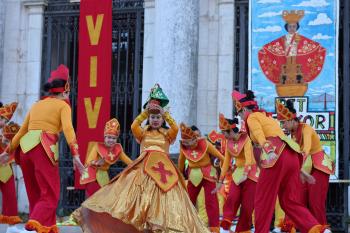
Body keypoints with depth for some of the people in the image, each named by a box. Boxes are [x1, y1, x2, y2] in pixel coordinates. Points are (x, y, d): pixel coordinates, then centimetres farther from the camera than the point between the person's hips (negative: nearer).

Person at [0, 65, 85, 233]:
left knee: (35, 194, 14)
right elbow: (67, 129, -10)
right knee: (50, 195, -3)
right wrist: (75, 154, -19)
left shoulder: (36, 105, 23)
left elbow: (22, 131, 25)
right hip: (43, 149, -6)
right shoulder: (63, 105, 7)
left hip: (25, 148, 6)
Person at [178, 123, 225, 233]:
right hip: (193, 175, 3)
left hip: (208, 173, -3)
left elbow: (218, 155, -9)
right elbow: (181, 161, 13)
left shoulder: (204, 144, -13)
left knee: (211, 200, -5)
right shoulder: (183, 147, -3)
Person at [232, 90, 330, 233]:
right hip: (291, 156, 8)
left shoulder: (252, 117, 8)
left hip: (276, 157, -8)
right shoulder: (266, 117, 33)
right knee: (289, 201, 8)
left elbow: (262, 141, -11)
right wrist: (300, 171, 28)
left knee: (263, 199, 3)